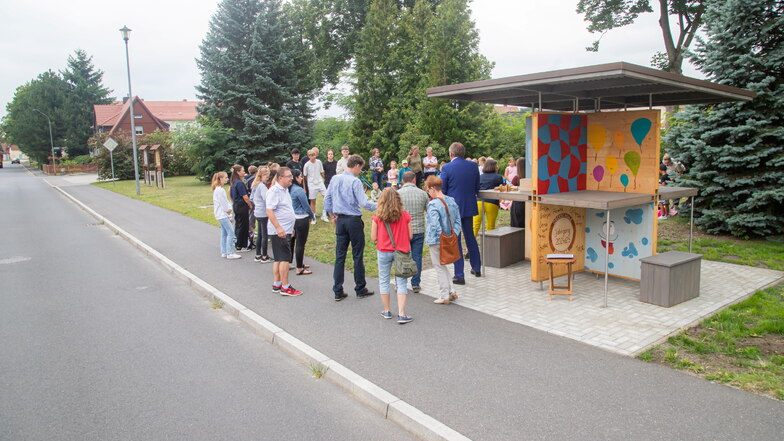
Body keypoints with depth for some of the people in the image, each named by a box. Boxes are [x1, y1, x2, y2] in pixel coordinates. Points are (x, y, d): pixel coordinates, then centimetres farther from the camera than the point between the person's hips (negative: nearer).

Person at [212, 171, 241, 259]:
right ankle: (229, 253, -9)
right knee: (230, 233, -10)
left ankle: (223, 252, 16)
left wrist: (228, 209, 5)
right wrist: (227, 210, -5)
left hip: (222, 215, 10)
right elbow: (222, 202, -18)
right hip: (222, 215, -10)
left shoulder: (218, 189, 15)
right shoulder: (219, 190, -17)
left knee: (224, 233, 12)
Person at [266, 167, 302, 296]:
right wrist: (278, 227, -27)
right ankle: (285, 287, -1)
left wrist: (291, 227, 26)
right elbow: (269, 211, -22)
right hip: (279, 231, -10)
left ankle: (276, 285, 20)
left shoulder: (284, 190, 16)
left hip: (285, 230, 10)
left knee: (279, 259, 13)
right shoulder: (274, 191, -15)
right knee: (285, 258, -7)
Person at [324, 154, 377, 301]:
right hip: (354, 221, -6)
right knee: (357, 256, 6)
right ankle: (360, 289, 17)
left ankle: (338, 291, 13)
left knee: (340, 256, 9)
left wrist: (332, 216, 21)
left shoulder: (335, 179, 5)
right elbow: (364, 203, -19)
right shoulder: (355, 181, -14)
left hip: (340, 220, 6)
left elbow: (327, 199, 11)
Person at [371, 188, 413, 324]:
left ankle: (387, 311, 25)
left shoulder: (377, 217, -10)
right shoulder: (405, 216, -8)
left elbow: (373, 238, -6)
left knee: (384, 281, 15)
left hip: (383, 252, 0)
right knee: (401, 283, 5)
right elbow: (410, 236, -3)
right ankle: (401, 314, 0)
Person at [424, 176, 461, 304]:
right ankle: (452, 291, 23)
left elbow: (434, 225, -25)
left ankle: (444, 296, 15)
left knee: (439, 267, 7)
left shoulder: (433, 204, -20)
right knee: (443, 265, 23)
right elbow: (457, 220, 6)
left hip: (436, 241, -7)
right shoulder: (452, 201, 4)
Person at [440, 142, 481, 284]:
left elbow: (442, 190, -9)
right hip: (469, 207, 5)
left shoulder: (446, 168, -13)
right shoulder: (473, 166, 1)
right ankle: (477, 268, 32)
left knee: (455, 240, 3)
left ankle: (459, 275, 5)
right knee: (470, 237, 21)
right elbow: (477, 188, 8)